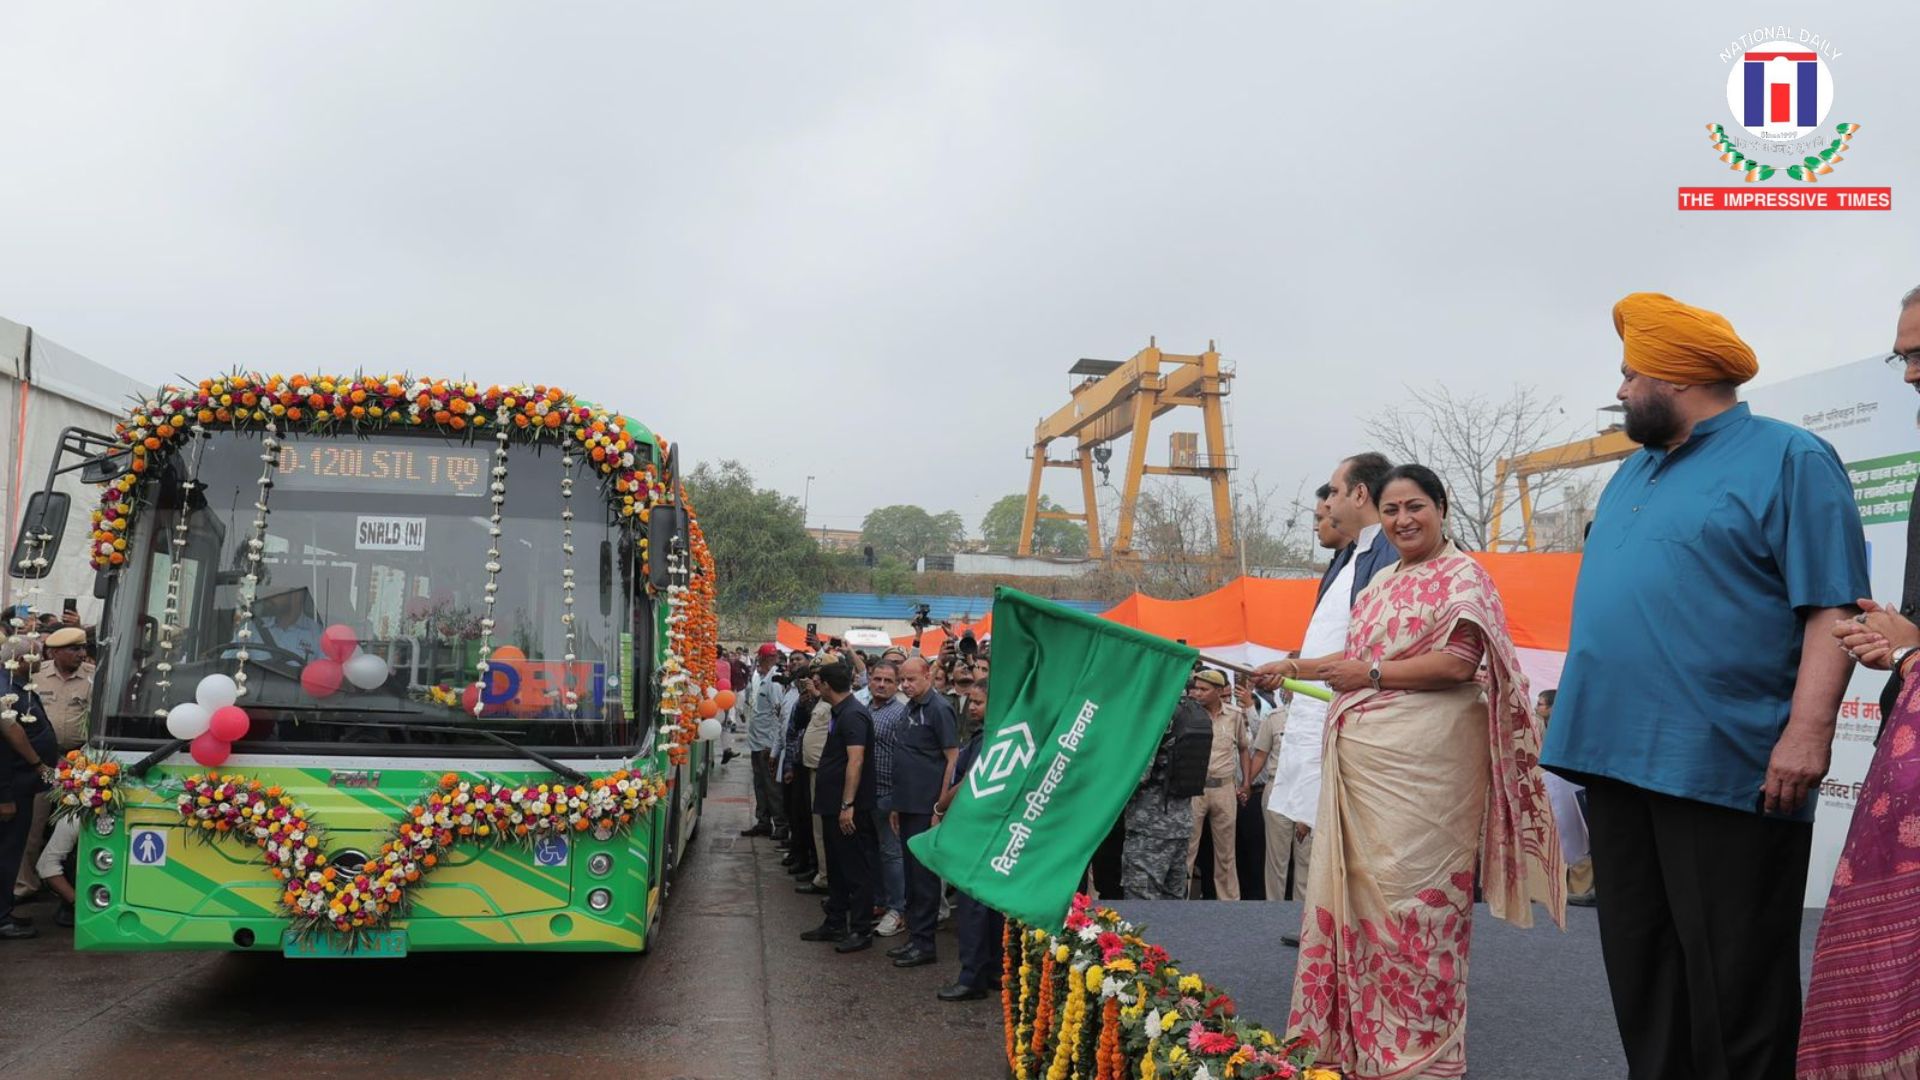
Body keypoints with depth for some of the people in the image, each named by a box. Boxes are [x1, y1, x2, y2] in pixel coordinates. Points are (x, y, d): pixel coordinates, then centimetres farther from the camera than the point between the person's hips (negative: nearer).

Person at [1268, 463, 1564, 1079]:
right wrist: (1301, 668, 20)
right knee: (1363, 884, 9)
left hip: (1421, 759, -8)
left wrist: (1369, 673, -12)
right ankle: (1364, 1031, 21)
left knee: (1413, 888, -4)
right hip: (1362, 758, 8)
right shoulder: (1383, 582, 21)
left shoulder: (1462, 578, -3)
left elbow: (1458, 663, -15)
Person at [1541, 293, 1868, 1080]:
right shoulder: (1631, 474, 19)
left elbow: (1833, 609, -11)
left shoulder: (1788, 459, -3)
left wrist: (1807, 731, -20)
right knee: (1641, 966, 13)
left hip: (1721, 768, -7)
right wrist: (1582, 717, 21)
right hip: (1619, 757, 8)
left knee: (1731, 981, 0)